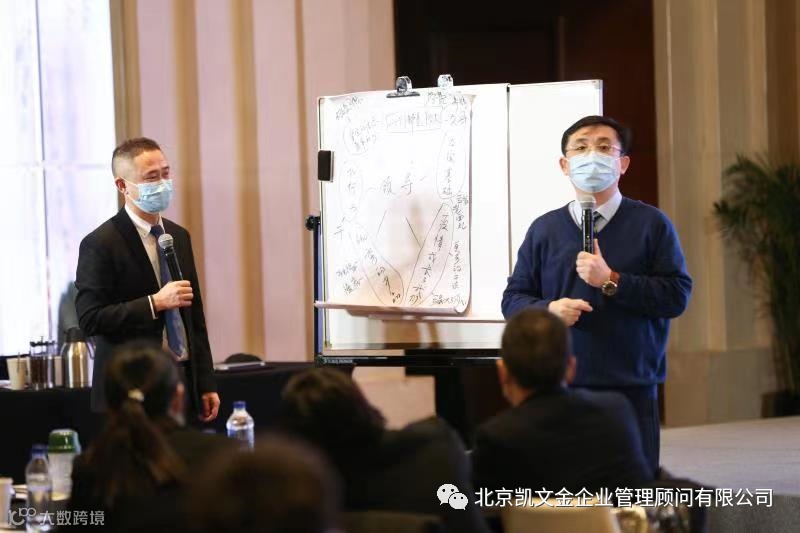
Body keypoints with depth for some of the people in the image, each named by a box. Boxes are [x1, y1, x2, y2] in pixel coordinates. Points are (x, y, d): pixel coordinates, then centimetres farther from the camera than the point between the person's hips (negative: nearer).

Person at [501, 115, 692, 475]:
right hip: (559, 387, 2)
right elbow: (513, 298, 12)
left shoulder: (651, 224, 3)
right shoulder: (544, 230, 12)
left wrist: (612, 281, -13)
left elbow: (678, 294, -5)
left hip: (632, 390, -2)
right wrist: (548, 309, -9)